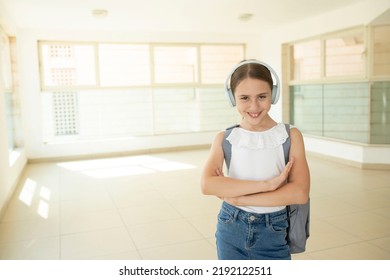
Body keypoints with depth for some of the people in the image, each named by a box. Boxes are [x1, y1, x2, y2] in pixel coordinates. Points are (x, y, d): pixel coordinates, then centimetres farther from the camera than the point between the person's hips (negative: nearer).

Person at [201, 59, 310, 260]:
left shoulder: (290, 136, -7)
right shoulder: (225, 139, -5)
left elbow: (300, 192, -16)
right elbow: (207, 185, -20)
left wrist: (236, 197, -18)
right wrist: (267, 184, -25)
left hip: (273, 234, -1)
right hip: (231, 231, 1)